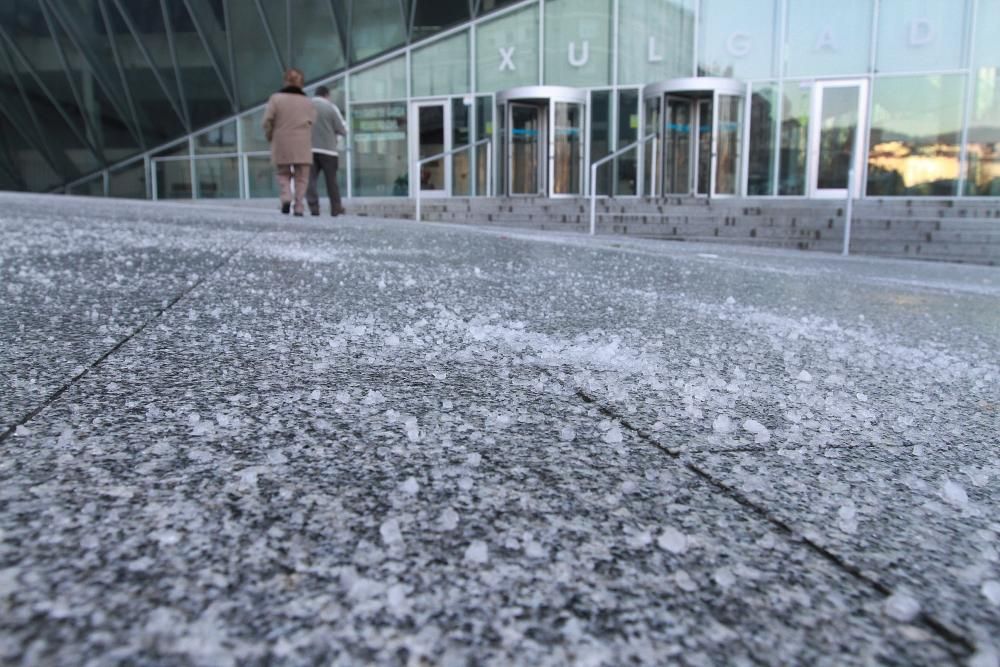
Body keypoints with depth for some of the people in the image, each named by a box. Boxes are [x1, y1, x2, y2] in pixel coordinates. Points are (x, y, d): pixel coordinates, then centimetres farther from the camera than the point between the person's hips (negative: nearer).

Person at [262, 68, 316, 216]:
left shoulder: (276, 98, 2)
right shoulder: (308, 102, 8)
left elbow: (267, 121, -3)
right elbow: (312, 123, 0)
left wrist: (270, 137, 11)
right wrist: (307, 139, 12)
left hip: (281, 145, 0)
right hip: (302, 146, 0)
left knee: (283, 174, 15)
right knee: (301, 177, 6)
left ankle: (286, 197, -8)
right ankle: (299, 207, -2)